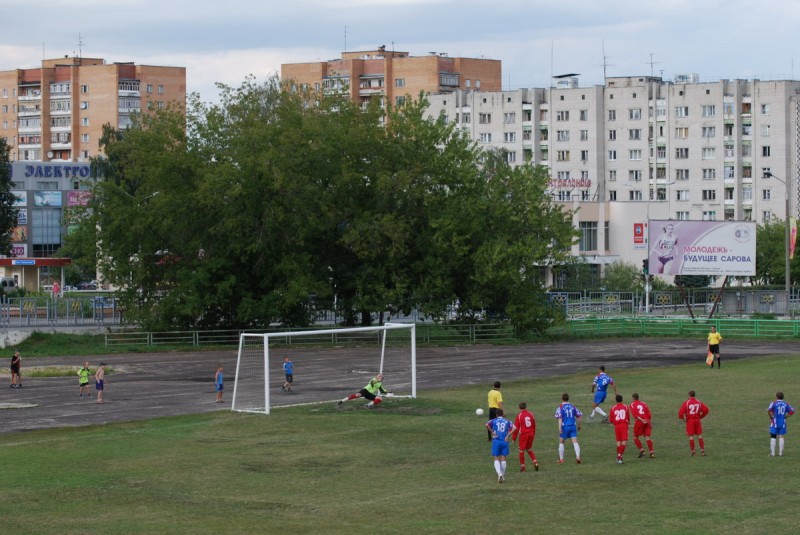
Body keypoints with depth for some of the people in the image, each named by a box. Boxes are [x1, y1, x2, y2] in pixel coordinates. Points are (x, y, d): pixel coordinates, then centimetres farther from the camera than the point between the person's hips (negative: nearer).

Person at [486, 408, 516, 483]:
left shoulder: (493, 421, 7)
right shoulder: (507, 421, 11)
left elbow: (487, 425, -13)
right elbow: (514, 428, -5)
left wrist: (492, 432, -5)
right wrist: (508, 436, -3)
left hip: (496, 441, -1)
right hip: (505, 441, 1)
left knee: (496, 459, 1)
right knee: (503, 459, 10)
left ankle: (499, 473, -22)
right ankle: (503, 476, 13)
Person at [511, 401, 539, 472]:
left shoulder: (519, 416, -10)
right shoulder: (530, 414, 2)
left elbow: (516, 428, -8)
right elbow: (534, 424, 12)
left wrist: (514, 438, -1)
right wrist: (533, 433, 25)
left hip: (523, 434, -4)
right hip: (531, 433, 4)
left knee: (522, 450, 8)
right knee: (529, 449, 19)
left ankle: (522, 466, 11)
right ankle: (535, 462, 3)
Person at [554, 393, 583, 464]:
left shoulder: (560, 407, -1)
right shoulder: (573, 407, 9)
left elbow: (560, 418, -12)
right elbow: (579, 416, 10)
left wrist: (559, 428, -16)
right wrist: (579, 425, 22)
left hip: (565, 427, -2)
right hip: (573, 426, 2)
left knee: (561, 442, 14)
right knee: (575, 442, -3)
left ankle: (561, 459, 17)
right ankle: (578, 457, -20)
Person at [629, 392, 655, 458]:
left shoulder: (632, 404, 7)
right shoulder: (643, 403, 17)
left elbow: (635, 415, -10)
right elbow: (649, 414, 8)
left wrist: (641, 420, -18)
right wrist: (650, 423, 10)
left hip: (639, 422, -4)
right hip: (646, 422, 4)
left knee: (636, 437, 11)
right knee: (647, 437, 3)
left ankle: (641, 450, -2)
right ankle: (651, 452, -5)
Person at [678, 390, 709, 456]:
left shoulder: (686, 403, -7)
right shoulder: (698, 402, 3)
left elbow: (680, 412, -15)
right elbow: (706, 410, -3)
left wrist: (683, 418, 2)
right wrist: (700, 417, 7)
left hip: (689, 421, -3)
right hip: (697, 420, 3)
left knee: (691, 436, 2)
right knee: (699, 435, 9)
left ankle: (693, 451, 2)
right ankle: (702, 451, 6)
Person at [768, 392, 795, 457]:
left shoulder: (774, 403, -6)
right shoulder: (786, 404, 5)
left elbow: (769, 410, -22)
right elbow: (792, 411, 2)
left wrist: (771, 418, -8)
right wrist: (785, 417, 6)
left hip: (775, 423, -3)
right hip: (782, 423, 3)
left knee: (773, 437, 4)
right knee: (781, 437, 9)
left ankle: (772, 453, 1)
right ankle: (780, 453, 9)